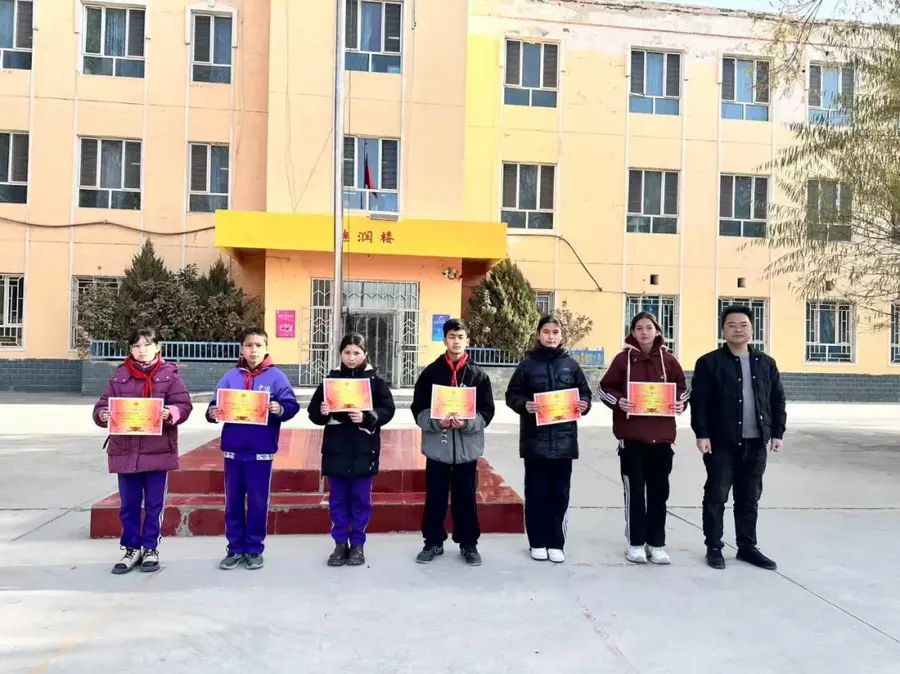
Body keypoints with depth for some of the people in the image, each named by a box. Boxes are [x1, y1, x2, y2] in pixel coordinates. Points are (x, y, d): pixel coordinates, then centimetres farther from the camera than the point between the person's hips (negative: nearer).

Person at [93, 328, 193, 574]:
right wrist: (103, 416, -16)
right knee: (129, 505, 11)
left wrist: (170, 413, -25)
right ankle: (131, 549, 24)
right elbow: (102, 406, 6)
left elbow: (184, 405, -6)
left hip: (157, 451, -2)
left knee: (154, 505, 7)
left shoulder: (169, 375, -1)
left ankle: (150, 548, 21)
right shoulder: (120, 376, 7)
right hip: (125, 451, 2)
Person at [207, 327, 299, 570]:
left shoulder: (276, 376, -3)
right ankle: (235, 548, 23)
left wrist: (280, 409, -27)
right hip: (233, 449, 3)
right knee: (233, 501, 11)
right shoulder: (231, 376, 4)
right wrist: (212, 413, -18)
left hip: (261, 450, -2)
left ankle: (254, 549, 20)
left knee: (258, 502, 6)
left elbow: (292, 405, -7)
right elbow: (216, 404, 3)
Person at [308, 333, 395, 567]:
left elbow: (387, 410, -5)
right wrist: (322, 412, -17)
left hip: (364, 449, -1)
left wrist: (366, 417, -20)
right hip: (336, 448, 2)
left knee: (361, 499, 7)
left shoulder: (375, 380, 0)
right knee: (338, 499, 9)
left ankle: (357, 544, 20)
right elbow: (313, 410, 5)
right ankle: (340, 543, 21)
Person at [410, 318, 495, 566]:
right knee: (435, 498, 8)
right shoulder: (431, 372, 2)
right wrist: (437, 421, -16)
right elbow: (418, 409, 1)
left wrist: (467, 423, -16)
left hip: (467, 447, 0)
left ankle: (468, 544, 23)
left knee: (466, 498, 9)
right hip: (437, 446, 0)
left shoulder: (478, 374, 4)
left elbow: (487, 411, 1)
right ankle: (433, 542, 23)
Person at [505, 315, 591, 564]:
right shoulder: (527, 364, 2)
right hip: (535, 438, -1)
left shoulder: (571, 364, 7)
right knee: (536, 492, 5)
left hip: (563, 438, 2)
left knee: (560, 492, 6)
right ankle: (538, 542, 16)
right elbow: (512, 395, 2)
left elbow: (585, 393, 12)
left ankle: (556, 543, 17)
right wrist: (524, 405, -17)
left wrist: (584, 405, -9)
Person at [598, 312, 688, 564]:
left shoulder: (669, 360, 5)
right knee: (634, 490, 2)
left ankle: (656, 544, 19)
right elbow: (605, 388, 3)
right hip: (631, 434, -2)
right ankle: (635, 543, 14)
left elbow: (682, 388, 14)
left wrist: (681, 402, -6)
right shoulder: (623, 358, -1)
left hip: (661, 435, 2)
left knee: (659, 490, 8)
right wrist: (618, 401, -16)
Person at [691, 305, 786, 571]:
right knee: (716, 495, 2)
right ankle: (713, 547, 13)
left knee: (749, 498, 13)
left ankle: (747, 547, 24)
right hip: (721, 442, -4)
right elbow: (698, 401, -8)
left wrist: (777, 432, 5)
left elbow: (777, 400, 13)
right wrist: (702, 434, -14)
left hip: (756, 442, 4)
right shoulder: (709, 362, -4)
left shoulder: (766, 363, 11)